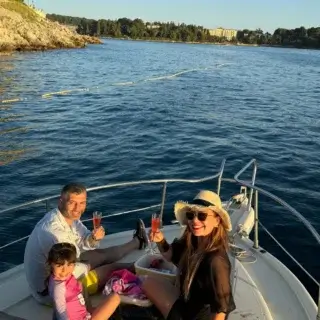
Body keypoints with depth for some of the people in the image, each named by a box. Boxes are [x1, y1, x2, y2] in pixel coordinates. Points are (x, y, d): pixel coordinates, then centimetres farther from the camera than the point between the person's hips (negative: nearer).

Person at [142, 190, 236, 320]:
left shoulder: (216, 261, -34)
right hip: (186, 304, 7)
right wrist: (161, 241, -14)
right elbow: (170, 255, 6)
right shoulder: (191, 242, -13)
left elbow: (221, 308, -28)